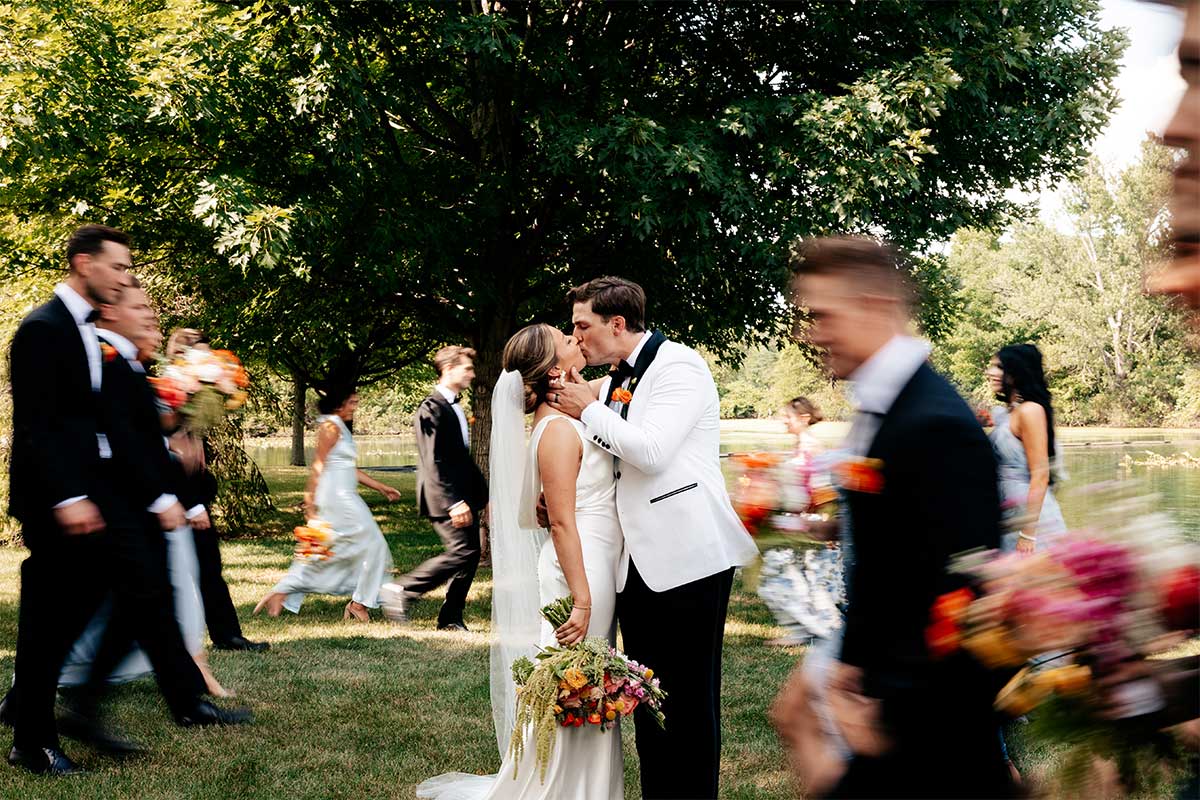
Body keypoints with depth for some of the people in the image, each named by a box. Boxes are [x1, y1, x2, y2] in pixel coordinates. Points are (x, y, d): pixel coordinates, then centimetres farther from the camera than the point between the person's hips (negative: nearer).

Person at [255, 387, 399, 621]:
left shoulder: (341, 428, 19)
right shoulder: (331, 426, -11)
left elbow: (352, 470, 22)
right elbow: (319, 464, -16)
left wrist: (381, 488, 21)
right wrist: (310, 499, -20)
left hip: (343, 498, 10)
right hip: (337, 498, -10)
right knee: (371, 544, -3)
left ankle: (280, 593, 9)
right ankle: (360, 602, 3)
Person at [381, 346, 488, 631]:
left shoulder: (456, 408, 18)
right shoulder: (432, 408, -14)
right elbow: (434, 463, -20)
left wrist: (484, 495, 20)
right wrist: (454, 503, -25)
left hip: (463, 497, 10)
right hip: (445, 500, -10)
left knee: (471, 555, 6)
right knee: (462, 552, -15)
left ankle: (451, 618, 14)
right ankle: (401, 591, -5)